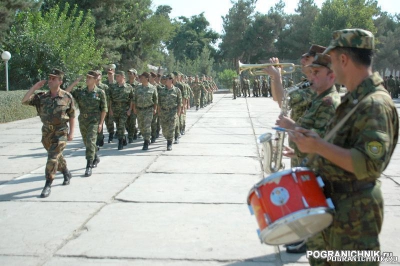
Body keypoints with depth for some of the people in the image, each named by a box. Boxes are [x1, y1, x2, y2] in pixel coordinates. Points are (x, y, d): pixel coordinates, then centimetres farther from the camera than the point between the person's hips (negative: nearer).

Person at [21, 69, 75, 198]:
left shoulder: (67, 97, -7)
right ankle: (66, 173, 44)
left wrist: (71, 132, -4)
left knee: (52, 157, -11)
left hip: (61, 131, -4)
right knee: (57, 155, 19)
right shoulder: (42, 97, -1)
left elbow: (72, 115, 0)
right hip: (46, 132, 4)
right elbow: (24, 101, -10)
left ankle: (48, 185, -4)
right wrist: (34, 87, -11)